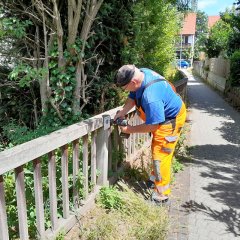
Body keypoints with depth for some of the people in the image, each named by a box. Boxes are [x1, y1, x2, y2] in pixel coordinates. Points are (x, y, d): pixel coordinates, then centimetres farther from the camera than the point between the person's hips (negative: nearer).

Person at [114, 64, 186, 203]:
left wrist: (130, 129, -18)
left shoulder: (151, 97, -40)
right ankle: (156, 178, 43)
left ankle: (161, 194, 10)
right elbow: (133, 97, 2)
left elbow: (151, 126, -30)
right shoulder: (141, 73, -12)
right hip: (166, 112, 10)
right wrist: (122, 113, -10)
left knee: (160, 155, -5)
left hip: (170, 120, -10)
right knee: (157, 150, 22)